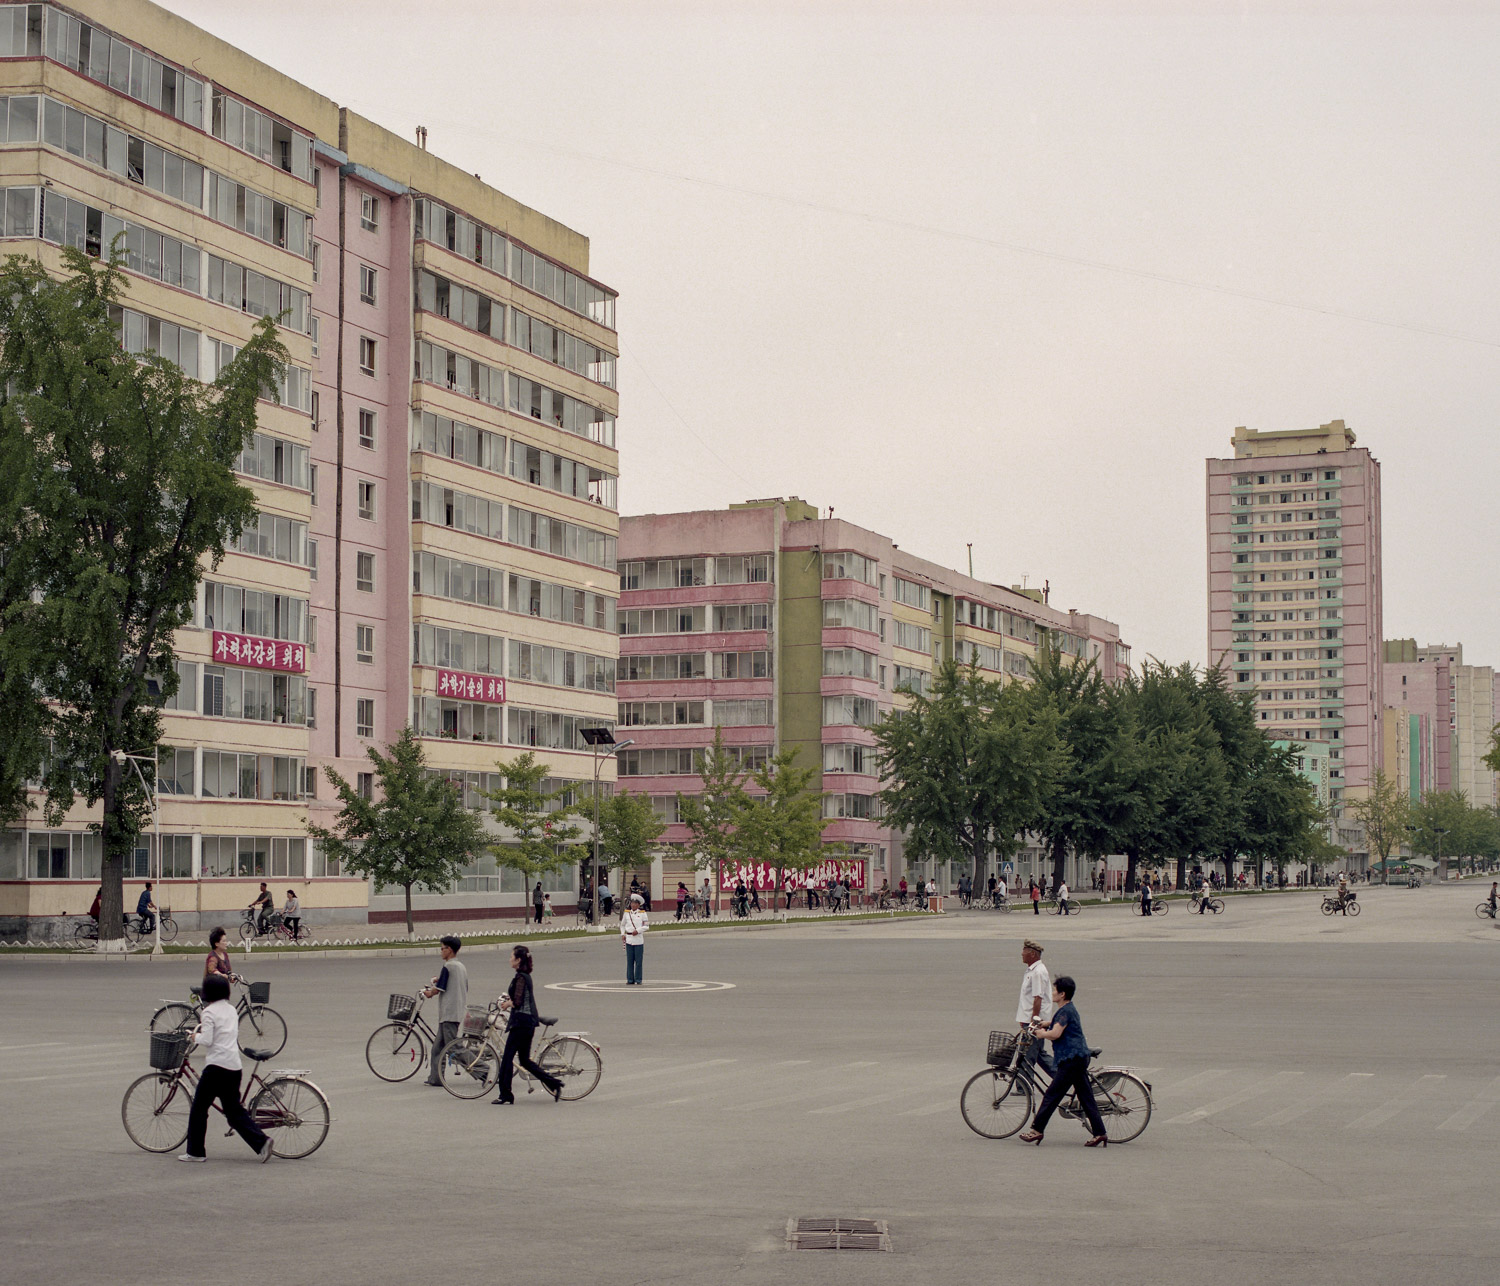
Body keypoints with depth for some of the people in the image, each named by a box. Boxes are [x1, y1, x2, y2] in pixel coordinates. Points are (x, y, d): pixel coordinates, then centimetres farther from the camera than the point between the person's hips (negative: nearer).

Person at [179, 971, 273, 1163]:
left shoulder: (209, 1012, -6)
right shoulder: (232, 1010, 16)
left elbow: (207, 1040, -14)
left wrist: (196, 1036, 6)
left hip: (217, 1065, -7)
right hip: (235, 1066, 7)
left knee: (199, 1109, 6)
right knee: (234, 1110, 10)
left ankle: (195, 1152, 10)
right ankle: (261, 1142, -5)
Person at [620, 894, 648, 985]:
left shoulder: (642, 913, 1)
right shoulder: (627, 913, 10)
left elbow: (646, 926, 0)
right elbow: (622, 925, 21)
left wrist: (638, 930, -13)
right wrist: (622, 934, 7)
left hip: (638, 939, -3)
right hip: (629, 939, 3)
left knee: (638, 961, -1)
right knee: (630, 961, 4)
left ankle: (638, 980, 5)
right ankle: (630, 980, 9)